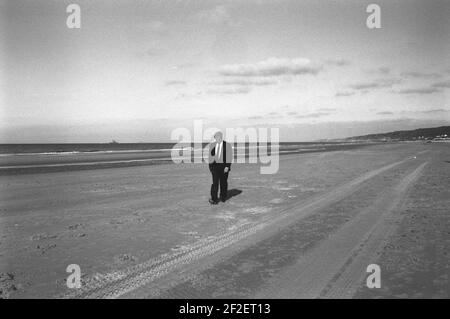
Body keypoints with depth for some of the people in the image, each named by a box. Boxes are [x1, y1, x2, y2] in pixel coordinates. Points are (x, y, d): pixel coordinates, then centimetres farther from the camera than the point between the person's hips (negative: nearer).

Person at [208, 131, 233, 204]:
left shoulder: (227, 145, -4)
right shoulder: (212, 145, 6)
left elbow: (229, 157, -6)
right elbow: (210, 156, 12)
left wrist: (227, 166, -14)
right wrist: (210, 166, 11)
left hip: (224, 166, -1)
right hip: (215, 165, 1)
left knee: (223, 182, 9)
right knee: (215, 182, -8)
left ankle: (223, 197, 27)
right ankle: (214, 199, -7)